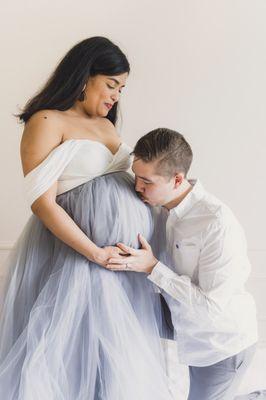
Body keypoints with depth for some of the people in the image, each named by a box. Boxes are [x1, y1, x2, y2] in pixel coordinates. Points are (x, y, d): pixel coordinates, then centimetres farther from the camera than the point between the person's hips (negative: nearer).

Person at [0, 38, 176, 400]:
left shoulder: (106, 125, 16)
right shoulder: (47, 122, -8)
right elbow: (43, 203, -16)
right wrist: (96, 253, -18)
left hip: (128, 252, 8)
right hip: (77, 255, -8)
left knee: (122, 362, 14)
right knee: (74, 352, 2)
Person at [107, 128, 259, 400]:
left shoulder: (218, 224, -29)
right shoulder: (162, 208, -7)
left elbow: (212, 306, -26)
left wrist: (152, 267, -28)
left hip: (223, 346, -7)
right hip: (194, 337, 7)